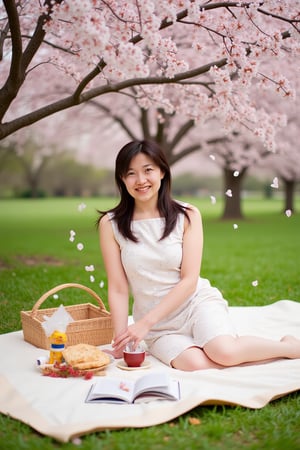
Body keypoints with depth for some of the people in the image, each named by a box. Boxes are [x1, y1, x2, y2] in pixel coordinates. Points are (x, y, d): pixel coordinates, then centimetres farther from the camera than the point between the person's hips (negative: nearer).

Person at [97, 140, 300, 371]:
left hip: (198, 302, 0)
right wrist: (121, 338, -14)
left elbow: (189, 280, -8)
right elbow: (118, 289, -3)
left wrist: (145, 322, -15)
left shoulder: (187, 215, -4)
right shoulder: (111, 224, -4)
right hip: (159, 327, 0)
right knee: (195, 363, -31)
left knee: (224, 352, -30)